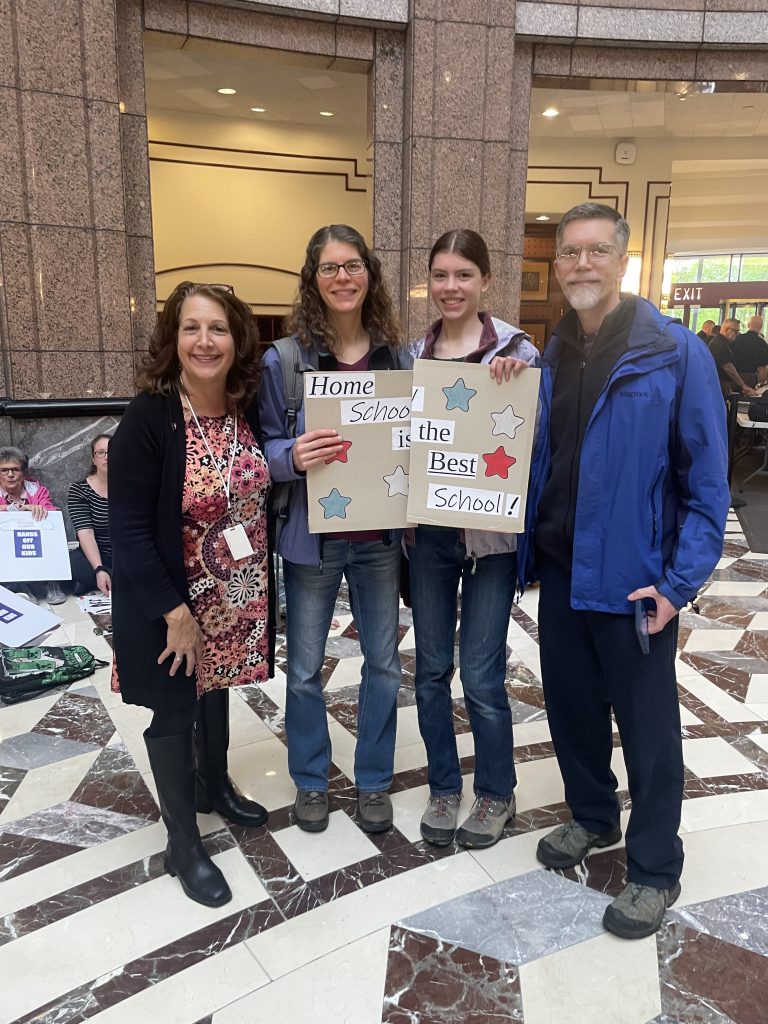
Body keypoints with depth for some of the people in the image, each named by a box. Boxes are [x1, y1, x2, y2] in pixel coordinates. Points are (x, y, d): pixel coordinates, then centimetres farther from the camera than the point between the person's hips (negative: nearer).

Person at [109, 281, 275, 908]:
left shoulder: (248, 409, -5)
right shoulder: (148, 418, -21)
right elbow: (129, 529, -21)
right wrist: (175, 613, -20)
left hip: (236, 595, 5)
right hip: (171, 599, -5)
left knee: (217, 688, 24)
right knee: (175, 709, 10)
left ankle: (216, 785, 49)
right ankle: (183, 843, 30)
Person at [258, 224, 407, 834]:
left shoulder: (398, 356, 1)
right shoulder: (283, 359, -6)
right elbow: (266, 446, -3)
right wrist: (294, 456, -25)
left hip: (380, 536, 2)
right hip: (312, 536, -2)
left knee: (383, 662, 13)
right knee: (305, 667, 10)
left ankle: (374, 781, 33)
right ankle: (310, 780, 33)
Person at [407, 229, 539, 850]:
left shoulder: (517, 349, -5)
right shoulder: (415, 354, 7)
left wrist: (512, 379, -21)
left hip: (491, 530, -4)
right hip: (428, 528, 4)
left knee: (482, 676, 2)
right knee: (431, 669, 12)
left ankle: (496, 792, 27)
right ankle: (444, 786, 32)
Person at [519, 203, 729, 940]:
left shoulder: (676, 353, -11)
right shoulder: (549, 357, 6)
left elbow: (707, 481, -11)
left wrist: (679, 582, -15)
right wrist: (529, 546, 0)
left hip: (632, 575, -5)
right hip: (559, 569, 6)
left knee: (647, 726, 8)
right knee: (570, 704, 18)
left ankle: (655, 870, 28)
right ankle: (592, 817, 43)